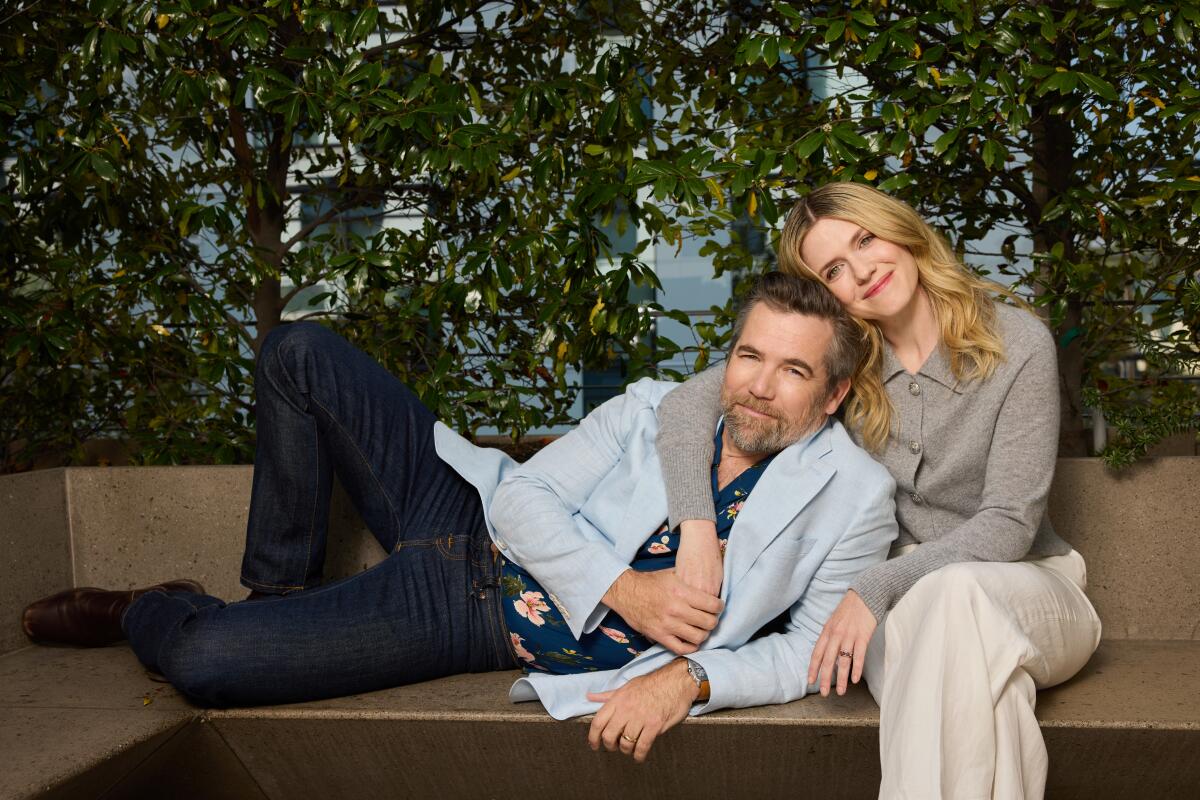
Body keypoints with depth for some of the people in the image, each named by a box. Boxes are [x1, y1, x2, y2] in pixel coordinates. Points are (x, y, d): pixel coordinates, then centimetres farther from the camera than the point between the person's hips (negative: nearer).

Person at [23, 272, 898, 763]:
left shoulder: (855, 497, -11)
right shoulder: (659, 406, -3)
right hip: (473, 521, 4)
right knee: (300, 353, -3)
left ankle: (145, 613, 24)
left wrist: (689, 678, -30)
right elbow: (524, 492, -6)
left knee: (199, 663, -19)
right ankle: (277, 592, 15)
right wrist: (622, 588, -20)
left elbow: (815, 648, -12)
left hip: (486, 625, -4)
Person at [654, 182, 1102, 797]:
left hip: (1029, 591, -1)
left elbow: (1008, 523, -14)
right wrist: (697, 528, -25)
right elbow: (689, 401, -9)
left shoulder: (1017, 343, -10)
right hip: (897, 607, 1)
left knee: (953, 593, -38)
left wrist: (877, 587, -26)